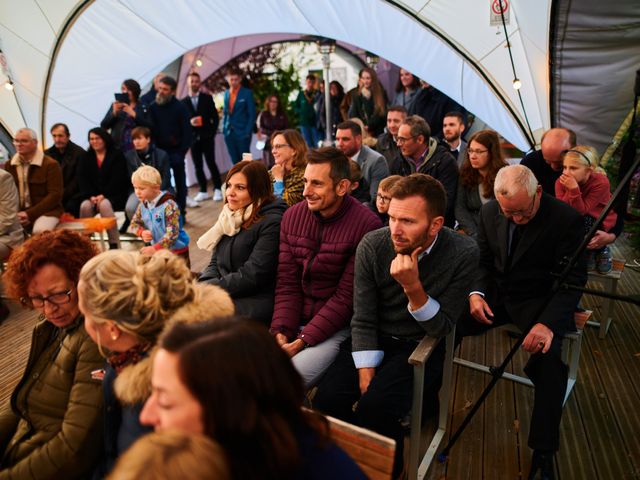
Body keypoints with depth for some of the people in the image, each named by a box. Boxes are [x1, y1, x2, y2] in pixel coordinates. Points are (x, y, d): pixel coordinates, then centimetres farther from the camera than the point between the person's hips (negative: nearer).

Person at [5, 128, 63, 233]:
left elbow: (55, 195, -10)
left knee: (40, 231, -36)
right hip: (17, 212, 5)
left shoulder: (50, 164, -5)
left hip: (45, 211, -5)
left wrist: (30, 214, -16)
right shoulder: (9, 165, 14)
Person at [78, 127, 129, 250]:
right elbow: (83, 180, 4)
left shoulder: (117, 155, 3)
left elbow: (117, 180, -9)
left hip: (114, 196, -4)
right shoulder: (87, 158, 16)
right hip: (93, 195, 4)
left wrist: (103, 195, -19)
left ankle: (114, 244, -34)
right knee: (85, 206, -29)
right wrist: (91, 196, -14)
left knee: (105, 204, -35)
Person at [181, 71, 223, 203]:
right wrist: (189, 122, -17)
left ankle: (217, 190, 4)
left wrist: (212, 132, -7)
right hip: (193, 138, 2)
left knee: (211, 163, -4)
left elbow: (215, 116, 3)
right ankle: (203, 191, 11)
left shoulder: (207, 98, 5)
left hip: (207, 137, -2)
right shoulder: (183, 102, 6)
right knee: (198, 166, 4)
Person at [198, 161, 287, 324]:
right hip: (224, 295, 7)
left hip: (256, 302, -7)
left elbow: (252, 276, -17)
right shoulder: (232, 217, 13)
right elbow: (215, 263, 14)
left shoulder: (272, 223, -12)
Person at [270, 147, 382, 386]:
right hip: (294, 322, 5)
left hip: (335, 328, -5)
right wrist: (280, 331, -11)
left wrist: (303, 340, -16)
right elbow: (287, 283, 2)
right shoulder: (292, 216, 2)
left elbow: (347, 297, -14)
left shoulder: (366, 225, -16)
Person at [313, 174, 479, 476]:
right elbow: (363, 320, -7)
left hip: (421, 345, -2)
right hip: (374, 339, 2)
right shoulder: (372, 245, -13)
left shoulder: (464, 254, -17)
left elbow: (441, 329, -13)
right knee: (327, 399, -21)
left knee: (375, 408, -27)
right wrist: (366, 375, -16)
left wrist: (413, 287, -29)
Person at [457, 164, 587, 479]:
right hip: (497, 292, 4)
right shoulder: (490, 212, -3)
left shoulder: (567, 219, -16)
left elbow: (573, 281, -15)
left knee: (549, 356, -31)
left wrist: (547, 322, -31)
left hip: (541, 300, -4)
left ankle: (543, 451, -13)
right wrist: (476, 293, -12)